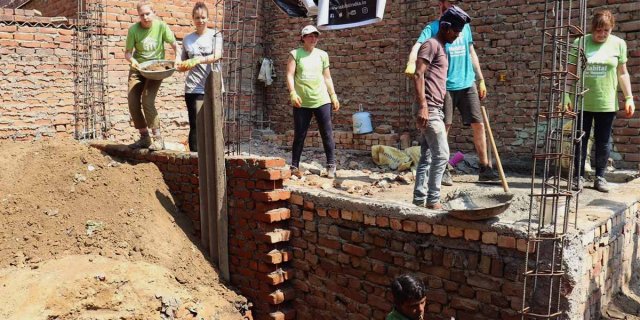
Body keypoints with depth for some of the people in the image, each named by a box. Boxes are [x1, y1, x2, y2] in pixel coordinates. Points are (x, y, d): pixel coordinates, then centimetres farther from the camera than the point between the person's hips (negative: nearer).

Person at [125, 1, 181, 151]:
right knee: (133, 102, -4)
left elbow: (175, 45, -3)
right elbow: (127, 52, -2)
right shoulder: (133, 29, -6)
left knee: (147, 100, -19)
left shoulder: (161, 26, -9)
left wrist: (178, 57, -23)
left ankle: (158, 138, -11)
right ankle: (144, 138, 10)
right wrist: (132, 60, -24)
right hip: (137, 68, 3)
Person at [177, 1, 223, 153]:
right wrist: (180, 66, -7)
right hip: (194, 88, 1)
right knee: (196, 125, -5)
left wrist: (198, 60, -26)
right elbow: (183, 64, 16)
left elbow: (217, 56, -12)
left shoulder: (215, 35, 6)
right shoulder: (187, 39, 11)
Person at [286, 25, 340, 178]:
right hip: (301, 102, -2)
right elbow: (290, 75, -3)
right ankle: (294, 166, 12)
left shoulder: (322, 55, 13)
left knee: (327, 134, 0)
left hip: (322, 100, 2)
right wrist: (293, 93, -17)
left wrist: (334, 96, 9)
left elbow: (327, 77, 16)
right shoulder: (295, 54, 5)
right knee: (299, 135, 3)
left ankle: (331, 166, 7)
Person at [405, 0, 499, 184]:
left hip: (468, 84, 4)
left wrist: (481, 80, 16)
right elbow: (418, 46, -18)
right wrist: (411, 63, -40)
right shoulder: (432, 28, -1)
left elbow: (472, 54, 19)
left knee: (478, 125, 1)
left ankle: (485, 169, 10)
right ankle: (443, 171, 11)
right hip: (445, 86, -4)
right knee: (443, 128, 0)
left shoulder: (464, 25, 15)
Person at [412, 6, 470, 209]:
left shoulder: (442, 49, 24)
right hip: (428, 109, -10)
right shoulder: (431, 44, -5)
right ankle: (433, 199, -4)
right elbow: (418, 75, -16)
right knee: (441, 154, -9)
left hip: (435, 109, 10)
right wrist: (423, 106, -24)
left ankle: (419, 198, 12)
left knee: (427, 156, 8)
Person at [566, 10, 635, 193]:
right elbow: (571, 72, 1)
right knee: (581, 140, 5)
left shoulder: (618, 44, 3)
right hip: (582, 102, -1)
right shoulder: (579, 43, -1)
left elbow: (622, 73, 7)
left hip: (606, 103, 1)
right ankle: (579, 177, 15)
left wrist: (629, 97, 2)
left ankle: (600, 177, 18)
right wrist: (567, 97, -3)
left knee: (603, 142, 7)